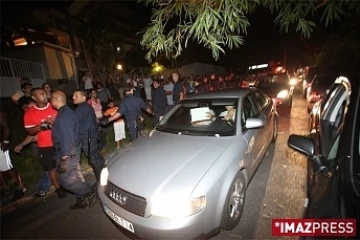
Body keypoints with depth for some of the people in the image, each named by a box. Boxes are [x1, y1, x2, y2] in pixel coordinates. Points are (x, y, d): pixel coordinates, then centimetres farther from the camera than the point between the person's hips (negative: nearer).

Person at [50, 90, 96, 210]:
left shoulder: (64, 115, -22)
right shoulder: (66, 111, 11)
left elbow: (67, 136, -26)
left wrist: (64, 156, -25)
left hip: (67, 151, -10)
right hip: (71, 149, 10)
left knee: (65, 179, -2)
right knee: (75, 175, 16)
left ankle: (89, 192, 9)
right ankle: (82, 199, 27)